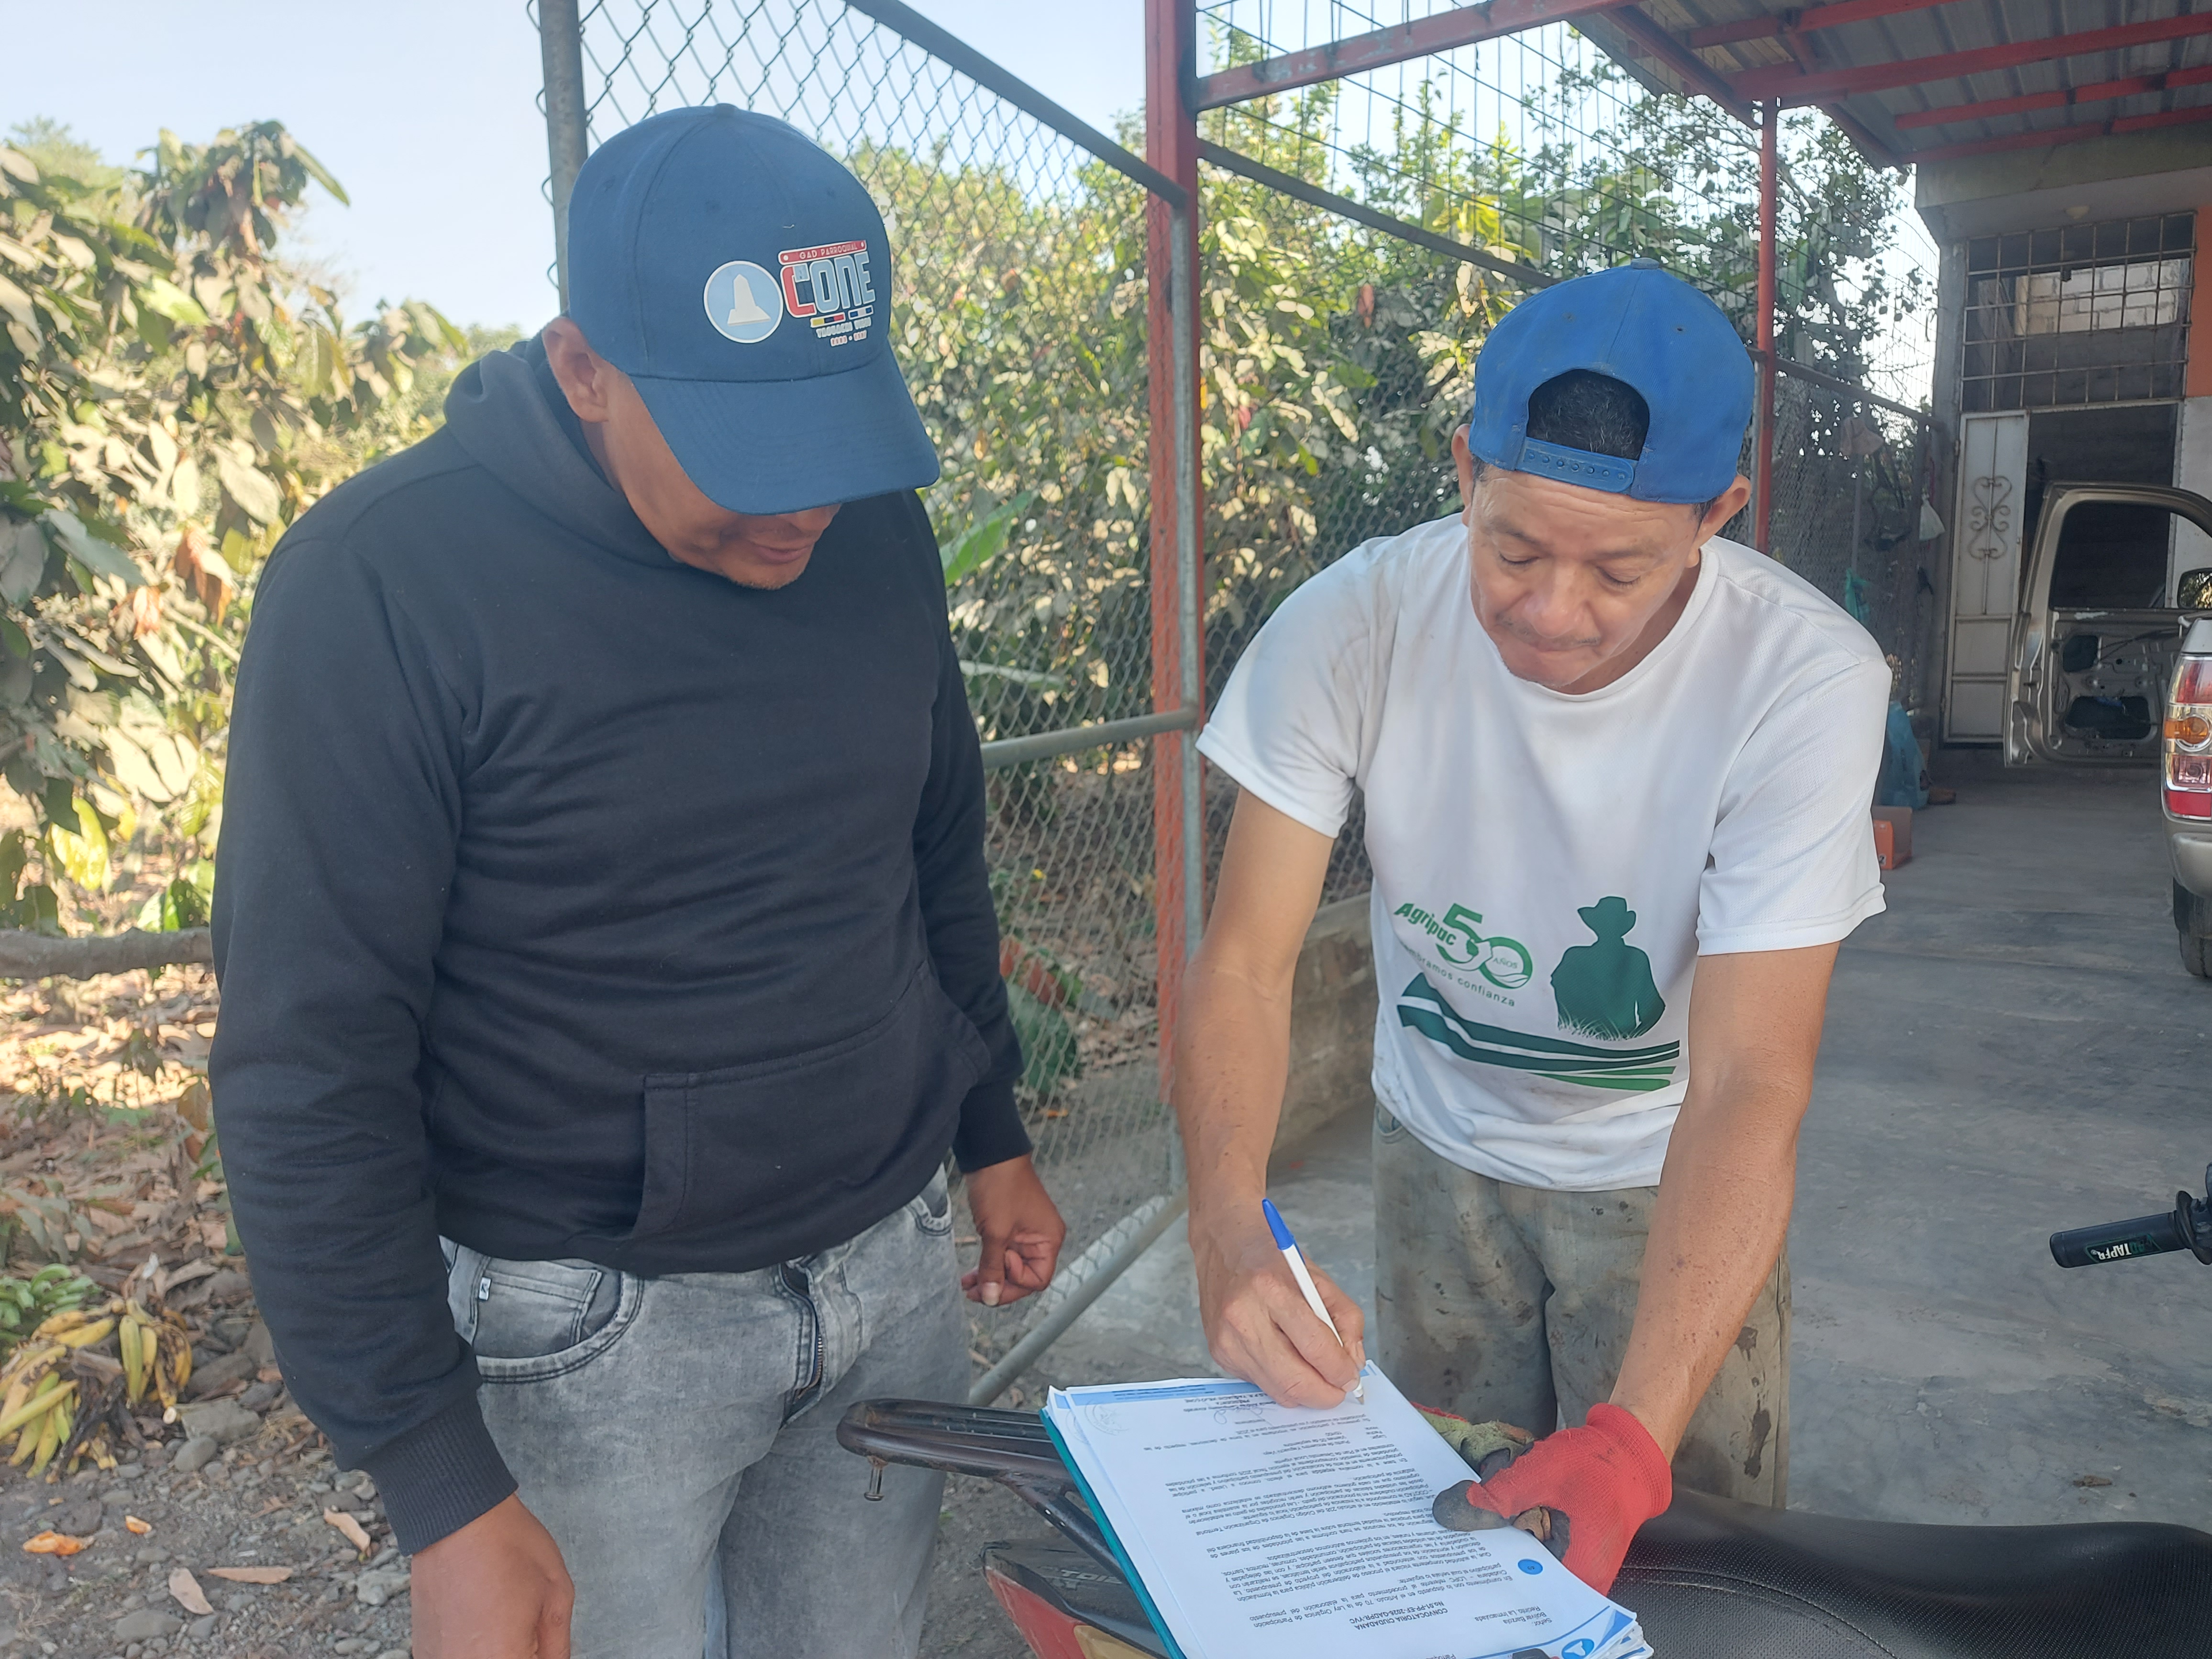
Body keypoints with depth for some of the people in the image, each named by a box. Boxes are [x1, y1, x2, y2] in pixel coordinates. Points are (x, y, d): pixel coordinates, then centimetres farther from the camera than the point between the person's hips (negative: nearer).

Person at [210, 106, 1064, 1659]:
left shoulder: (877, 530, -2)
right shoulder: (382, 581, -18)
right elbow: (311, 1073, -15)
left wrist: (996, 1137, 15)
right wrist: (442, 1489, -13)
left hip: (897, 1267, 5)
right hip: (595, 1333, -4)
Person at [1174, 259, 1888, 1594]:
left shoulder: (1807, 679, -27)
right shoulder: (1354, 626, -23)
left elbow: (1748, 1087, -29)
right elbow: (1249, 959, -20)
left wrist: (1633, 1439, -38)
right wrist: (1231, 1231, -37)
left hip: (1669, 1179, -1)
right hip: (1439, 1154, 1)